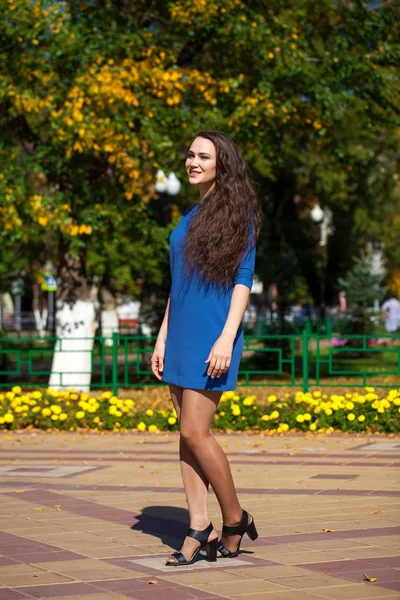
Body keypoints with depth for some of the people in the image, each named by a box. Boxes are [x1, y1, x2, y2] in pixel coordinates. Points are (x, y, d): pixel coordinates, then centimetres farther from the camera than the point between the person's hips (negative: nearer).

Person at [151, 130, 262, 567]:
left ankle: (235, 520, 5)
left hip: (213, 336, -7)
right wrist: (161, 339, 14)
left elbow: (244, 280, -9)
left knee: (196, 433, -11)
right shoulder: (188, 218, 17)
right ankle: (200, 531, 7)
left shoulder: (237, 212, -4)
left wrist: (227, 338, -18)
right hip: (181, 337, 8)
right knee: (186, 435, 4)